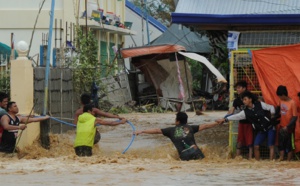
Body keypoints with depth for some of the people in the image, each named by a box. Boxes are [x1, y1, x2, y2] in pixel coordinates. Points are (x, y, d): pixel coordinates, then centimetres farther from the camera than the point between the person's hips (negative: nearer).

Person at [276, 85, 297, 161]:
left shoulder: (292, 103, -19)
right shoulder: (281, 101, 0)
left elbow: (295, 117, -19)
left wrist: (287, 126, -24)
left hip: (289, 128, -6)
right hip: (281, 127, 6)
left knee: (289, 144, 3)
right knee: (281, 144, 8)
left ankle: (289, 161, 10)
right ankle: (281, 159, 12)